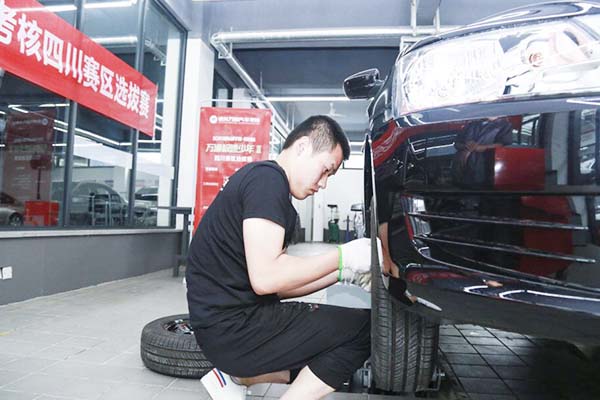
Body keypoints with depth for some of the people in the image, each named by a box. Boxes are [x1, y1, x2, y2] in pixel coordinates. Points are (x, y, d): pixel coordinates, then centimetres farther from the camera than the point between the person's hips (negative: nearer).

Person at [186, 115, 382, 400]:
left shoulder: (269, 182, 16)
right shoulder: (267, 178, -13)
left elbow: (278, 286, 14)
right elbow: (265, 278, -24)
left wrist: (342, 273, 7)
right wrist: (343, 257, -14)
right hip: (231, 328, -10)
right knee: (364, 328, -8)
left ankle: (237, 376, 10)